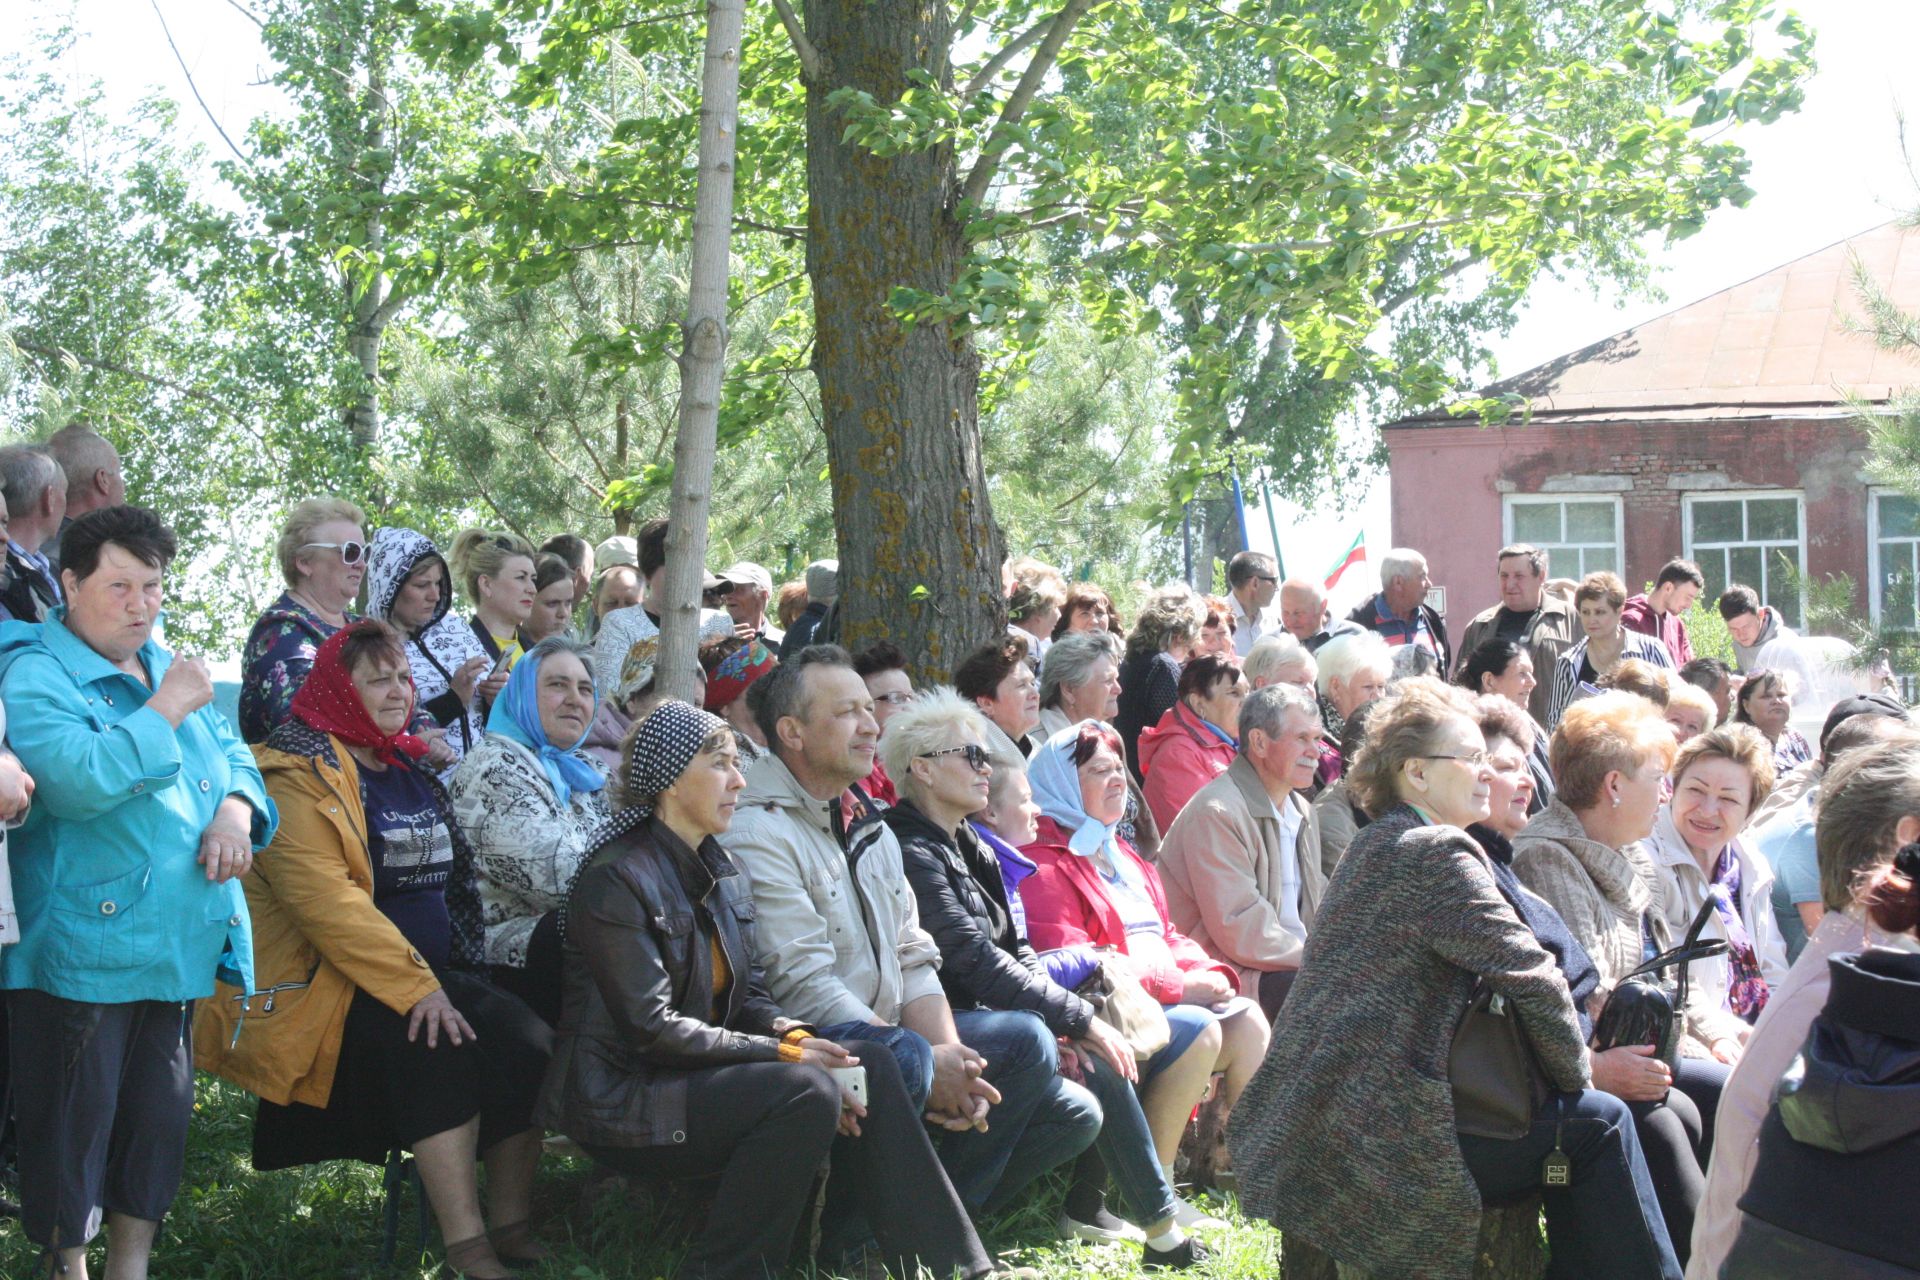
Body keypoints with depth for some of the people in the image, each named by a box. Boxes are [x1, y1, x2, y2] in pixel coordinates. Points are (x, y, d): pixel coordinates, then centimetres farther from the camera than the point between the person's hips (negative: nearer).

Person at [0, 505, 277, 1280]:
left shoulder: (164, 666, 15)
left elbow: (231, 757, 18)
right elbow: (78, 779, -27)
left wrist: (236, 811, -4)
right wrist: (168, 709, -19)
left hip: (178, 945, 8)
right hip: (84, 948, -8)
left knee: (159, 1119, 14)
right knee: (74, 1126, 1)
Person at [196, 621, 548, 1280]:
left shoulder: (411, 764, 16)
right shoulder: (299, 773, -10)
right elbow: (321, 896, -22)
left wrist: (439, 976, 14)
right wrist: (416, 987, -26)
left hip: (430, 972, 8)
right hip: (331, 985, -8)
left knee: (526, 1042, -16)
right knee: (440, 1051, -32)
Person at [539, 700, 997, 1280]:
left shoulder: (721, 868, 12)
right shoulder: (616, 878, -15)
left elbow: (749, 992, 12)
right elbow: (651, 1027, -19)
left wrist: (787, 1030, -11)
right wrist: (781, 1053, -20)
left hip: (701, 1071, 8)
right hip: (625, 1097, -8)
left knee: (869, 1064, -8)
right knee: (805, 1092, -28)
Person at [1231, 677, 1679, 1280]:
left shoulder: (1375, 846, 17)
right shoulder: (1436, 852, -14)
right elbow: (1533, 979, -17)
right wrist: (1577, 1076, 0)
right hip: (1372, 1147, -10)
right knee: (1597, 1122, -1)